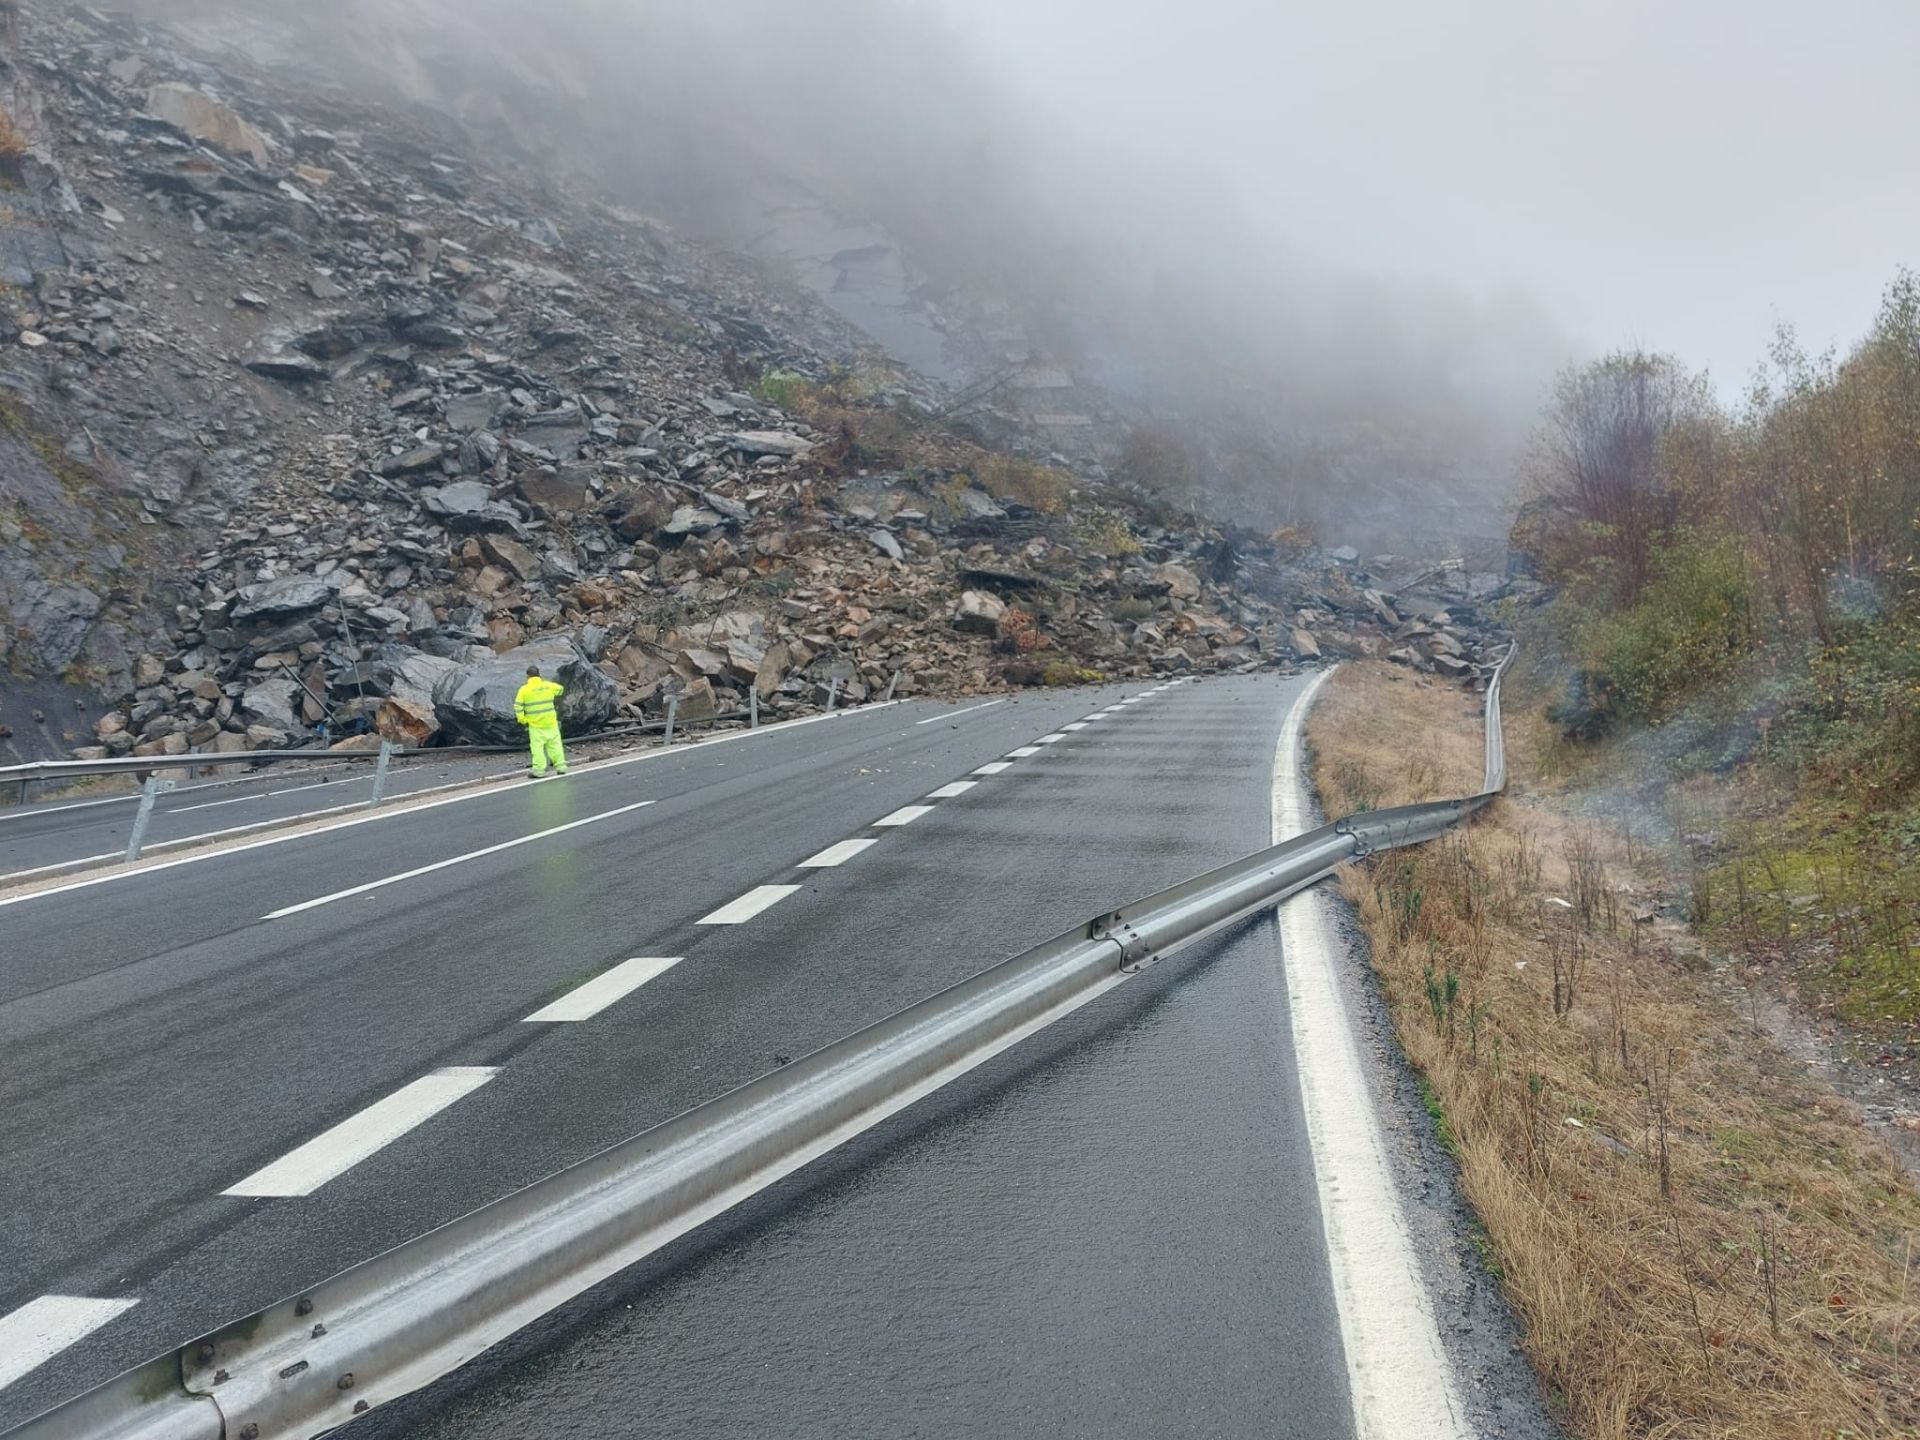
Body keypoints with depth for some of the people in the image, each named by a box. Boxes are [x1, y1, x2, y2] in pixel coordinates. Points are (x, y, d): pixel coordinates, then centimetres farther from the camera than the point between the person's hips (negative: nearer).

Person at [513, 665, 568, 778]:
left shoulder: (524, 689, -7)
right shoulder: (548, 686, 2)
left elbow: (518, 706, -8)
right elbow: (561, 689, 20)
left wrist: (522, 719, 1)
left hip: (535, 724, -3)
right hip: (551, 722, 3)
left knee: (537, 746, 0)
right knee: (555, 744, 10)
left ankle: (539, 770, -3)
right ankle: (561, 766, 13)